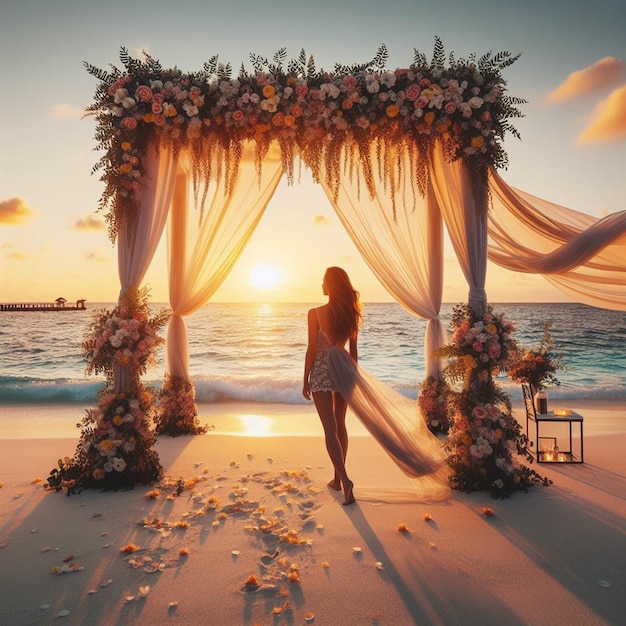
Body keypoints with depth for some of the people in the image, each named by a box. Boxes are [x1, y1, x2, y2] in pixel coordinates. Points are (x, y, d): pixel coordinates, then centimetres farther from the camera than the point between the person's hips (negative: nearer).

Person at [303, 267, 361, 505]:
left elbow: (312, 349, -11)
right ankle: (338, 478, 26)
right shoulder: (350, 313, 0)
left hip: (322, 372, -5)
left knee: (330, 429, 2)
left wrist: (306, 380, -2)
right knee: (340, 425, 16)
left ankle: (345, 479, -7)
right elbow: (353, 350, 5)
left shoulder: (315, 314, -14)